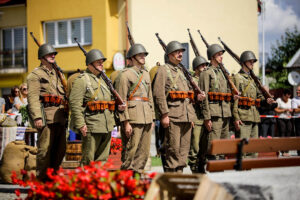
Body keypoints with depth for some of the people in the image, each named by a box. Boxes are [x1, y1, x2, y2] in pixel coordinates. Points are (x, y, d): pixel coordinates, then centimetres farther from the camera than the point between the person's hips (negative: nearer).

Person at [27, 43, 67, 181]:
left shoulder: (58, 74, 23)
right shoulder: (35, 75, -1)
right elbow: (32, 97, -10)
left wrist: (65, 115, 19)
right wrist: (37, 117, -20)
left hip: (60, 117, 8)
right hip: (46, 117, -8)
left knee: (60, 149, 9)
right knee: (45, 149, -7)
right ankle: (42, 178, -1)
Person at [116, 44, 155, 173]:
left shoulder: (146, 74, 19)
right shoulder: (126, 74, -4)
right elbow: (121, 100, -8)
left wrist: (152, 118, 17)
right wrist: (126, 122, -14)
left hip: (147, 117, 7)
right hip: (134, 117, -7)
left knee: (144, 152, 7)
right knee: (131, 151, -8)